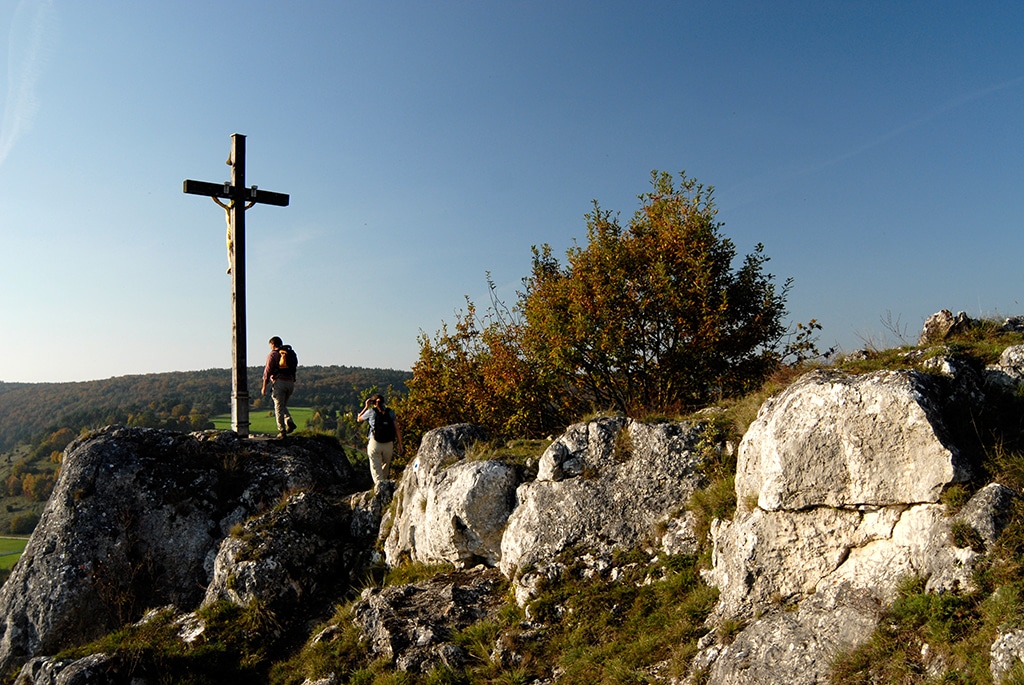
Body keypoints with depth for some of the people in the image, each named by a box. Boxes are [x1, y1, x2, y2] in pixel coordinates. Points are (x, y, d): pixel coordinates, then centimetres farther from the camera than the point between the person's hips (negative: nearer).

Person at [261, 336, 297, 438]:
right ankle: (289, 421, -5)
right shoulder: (291, 353, 17)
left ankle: (282, 431, -4)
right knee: (283, 405, 19)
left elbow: (267, 371, -6)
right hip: (290, 382, 6)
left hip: (279, 382, -6)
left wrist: (264, 387, -2)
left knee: (279, 408, 1)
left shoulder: (273, 354, -1)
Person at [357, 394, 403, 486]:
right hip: (389, 444, 2)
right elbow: (397, 429, 1)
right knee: (386, 467, 19)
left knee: (376, 468, 2)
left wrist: (366, 407, 23)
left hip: (375, 443, -2)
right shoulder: (390, 412, 6)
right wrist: (400, 445, 4)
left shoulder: (371, 411, 1)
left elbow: (359, 419, 19)